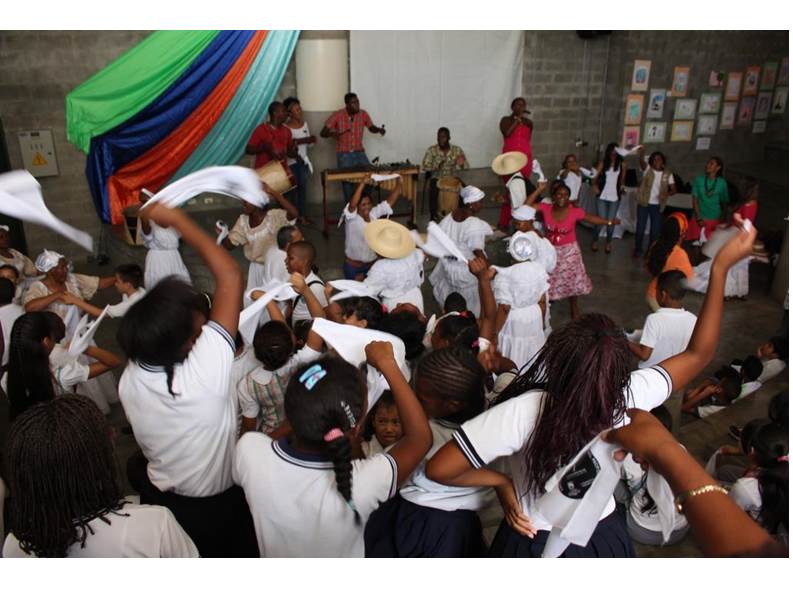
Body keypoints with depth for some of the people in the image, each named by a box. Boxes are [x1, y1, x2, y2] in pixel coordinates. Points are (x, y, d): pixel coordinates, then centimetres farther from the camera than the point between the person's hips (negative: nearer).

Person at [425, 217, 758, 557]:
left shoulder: (523, 410, -35)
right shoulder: (628, 397, -25)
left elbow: (438, 469, -31)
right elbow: (698, 354, -9)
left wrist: (500, 481, -14)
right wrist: (720, 268, -12)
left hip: (535, 545, -3)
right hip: (605, 538, 3)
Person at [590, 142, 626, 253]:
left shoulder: (622, 164, 2)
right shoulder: (603, 163, 0)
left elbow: (622, 179, 9)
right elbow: (596, 176, -3)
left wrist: (622, 187, -9)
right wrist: (594, 185, -22)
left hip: (615, 197, 1)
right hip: (602, 196, -1)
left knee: (611, 221, 5)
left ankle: (608, 243, 21)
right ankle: (594, 241, 17)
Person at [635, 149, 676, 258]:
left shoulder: (668, 174, 1)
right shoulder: (647, 169, -3)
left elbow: (674, 189, -2)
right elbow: (641, 162, -26)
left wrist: (667, 193, -25)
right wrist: (641, 153, -47)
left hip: (657, 206, 1)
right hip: (643, 203, -1)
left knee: (655, 229, 7)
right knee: (640, 227, 3)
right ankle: (638, 249, 20)